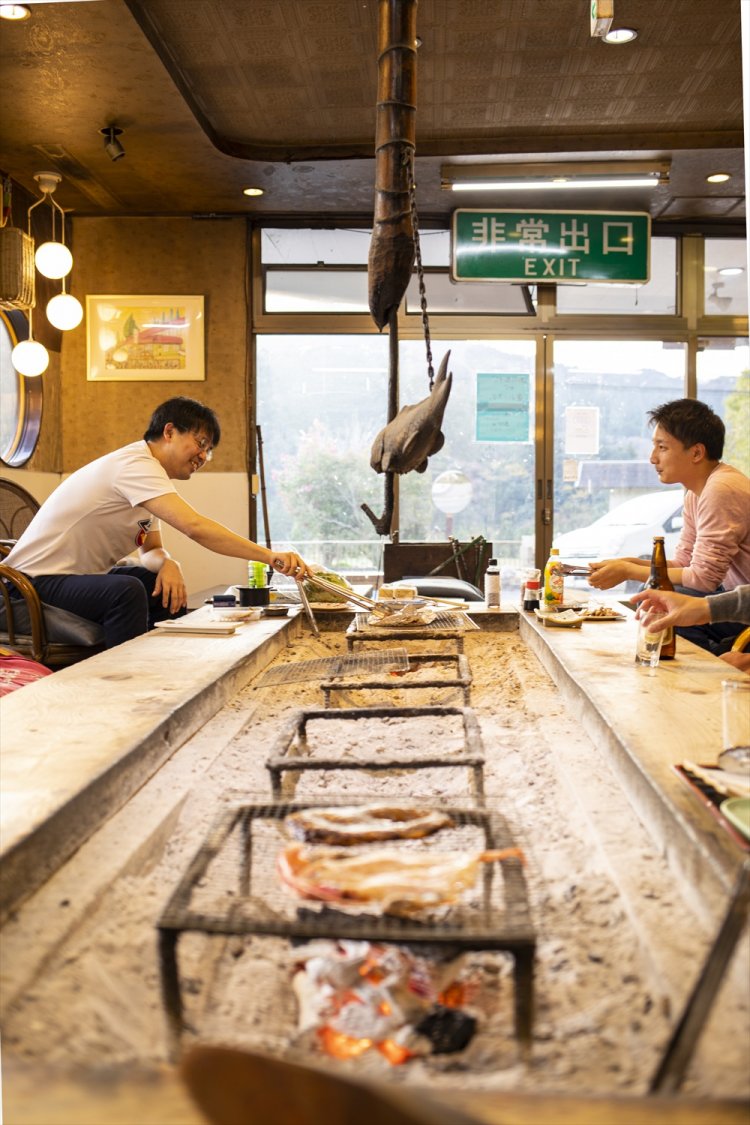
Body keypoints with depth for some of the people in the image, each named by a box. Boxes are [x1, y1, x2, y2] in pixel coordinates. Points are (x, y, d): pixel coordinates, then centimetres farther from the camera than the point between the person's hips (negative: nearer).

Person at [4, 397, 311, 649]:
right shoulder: (135, 465, -23)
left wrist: (168, 564, -15)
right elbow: (195, 527, -34)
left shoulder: (146, 476, 9)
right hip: (38, 582, -10)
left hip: (79, 577, 10)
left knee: (169, 586, 3)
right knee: (126, 591, -32)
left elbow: (151, 550, 10)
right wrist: (270, 557, -36)